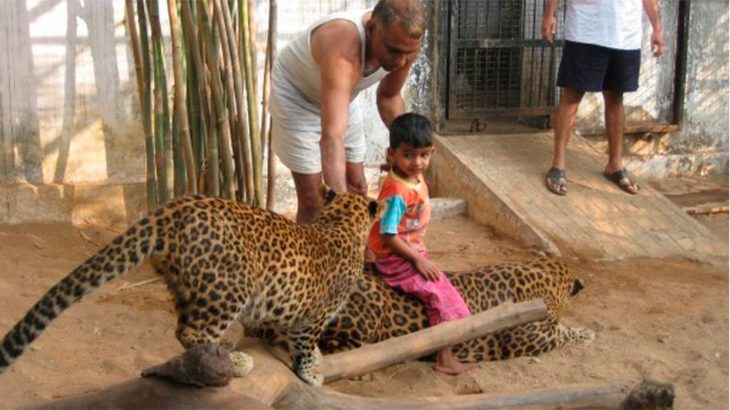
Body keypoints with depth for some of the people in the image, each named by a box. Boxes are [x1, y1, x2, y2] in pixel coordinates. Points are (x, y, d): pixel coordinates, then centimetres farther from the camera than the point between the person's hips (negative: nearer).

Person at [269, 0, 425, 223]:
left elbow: (388, 95, -1)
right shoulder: (344, 48, -44)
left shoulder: (404, 44, -23)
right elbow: (332, 137, -54)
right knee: (312, 200, -8)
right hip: (296, 95, -6)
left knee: (357, 188, 11)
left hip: (341, 98, 7)